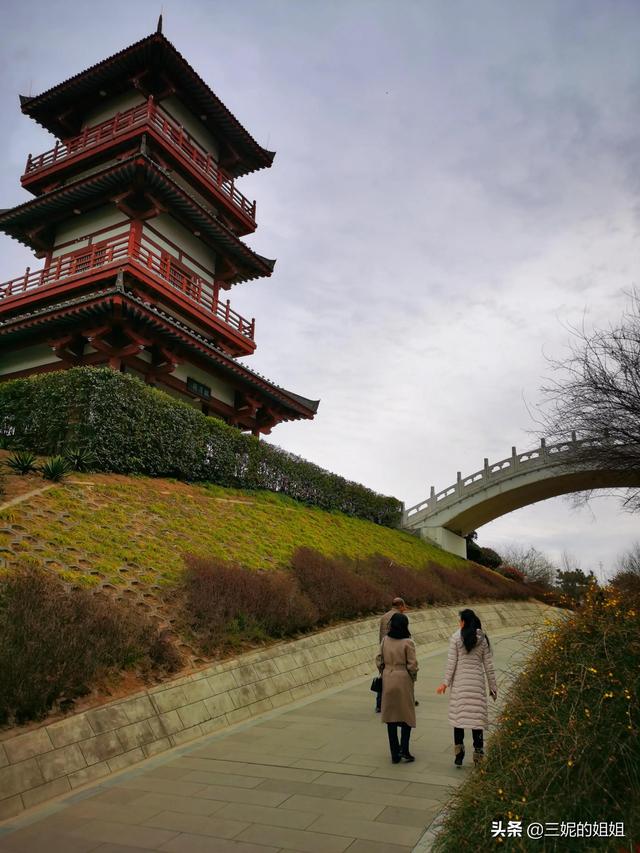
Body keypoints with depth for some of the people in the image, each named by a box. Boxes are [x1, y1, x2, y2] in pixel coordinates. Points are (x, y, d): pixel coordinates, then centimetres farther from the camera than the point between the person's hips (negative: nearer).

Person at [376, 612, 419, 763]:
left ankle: (395, 753, 16)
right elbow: (412, 665, -13)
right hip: (404, 680, -3)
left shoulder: (385, 640, -2)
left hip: (388, 681, 4)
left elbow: (379, 661, 1)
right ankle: (404, 749, 2)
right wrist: (413, 677, 5)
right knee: (407, 715, 11)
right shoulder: (408, 642, -13)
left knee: (391, 716, 11)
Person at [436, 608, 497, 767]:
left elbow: (451, 662, -6)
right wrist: (493, 686, 12)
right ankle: (478, 757, 11)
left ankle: (458, 755, 9)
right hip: (477, 682, 2)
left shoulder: (456, 637, -5)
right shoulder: (483, 639, 3)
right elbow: (488, 666, 5)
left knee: (459, 716, 6)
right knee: (477, 717, 7)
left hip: (460, 682, -2)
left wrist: (445, 682, 1)